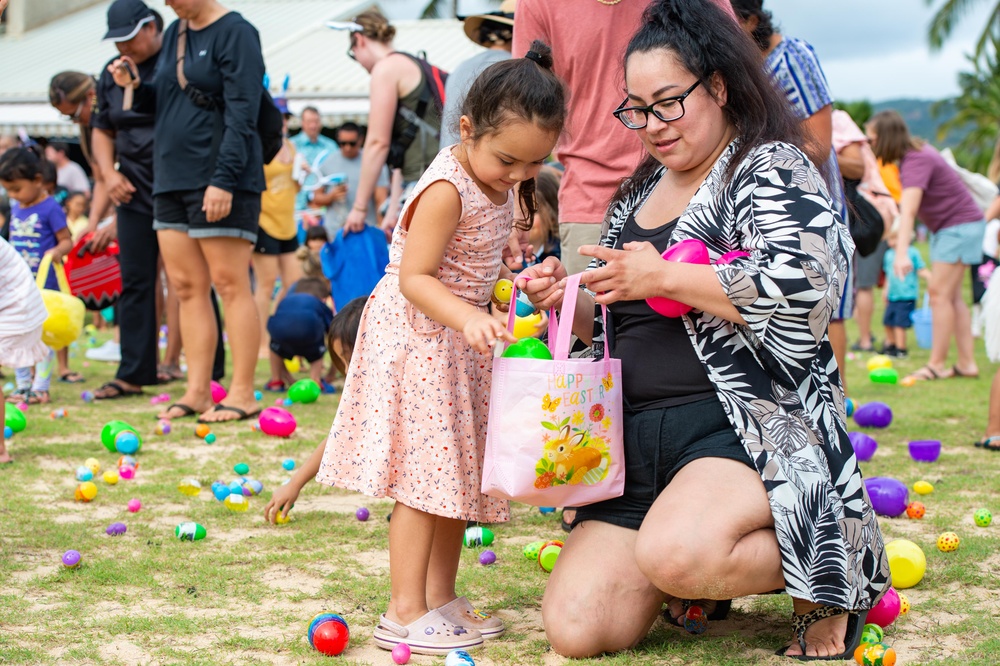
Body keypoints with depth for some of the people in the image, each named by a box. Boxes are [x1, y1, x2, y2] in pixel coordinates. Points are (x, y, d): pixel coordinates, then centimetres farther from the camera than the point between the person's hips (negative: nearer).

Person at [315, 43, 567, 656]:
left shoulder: (499, 184, 6)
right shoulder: (447, 190, -22)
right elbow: (413, 278, -25)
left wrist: (513, 279, 7)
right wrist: (468, 318, -37)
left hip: (461, 339, 9)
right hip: (419, 339, -9)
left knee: (458, 472, 13)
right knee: (424, 477, -8)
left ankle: (441, 598, 22)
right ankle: (405, 614, -3)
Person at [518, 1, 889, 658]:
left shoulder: (771, 167, -1)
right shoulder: (639, 192, 21)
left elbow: (804, 288, -21)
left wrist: (661, 276, -15)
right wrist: (568, 302, 6)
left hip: (750, 426, -7)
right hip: (638, 440, 7)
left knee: (674, 552, -37)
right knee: (576, 629, -11)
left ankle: (826, 576, -6)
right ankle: (702, 577, 19)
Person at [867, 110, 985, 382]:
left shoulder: (917, 161, -25)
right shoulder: (914, 152, 4)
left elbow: (908, 211, -38)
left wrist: (902, 253, -46)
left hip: (961, 226, -10)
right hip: (947, 227, 10)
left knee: (939, 292, -11)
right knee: (952, 295, 8)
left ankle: (936, 365, -8)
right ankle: (966, 363, 9)